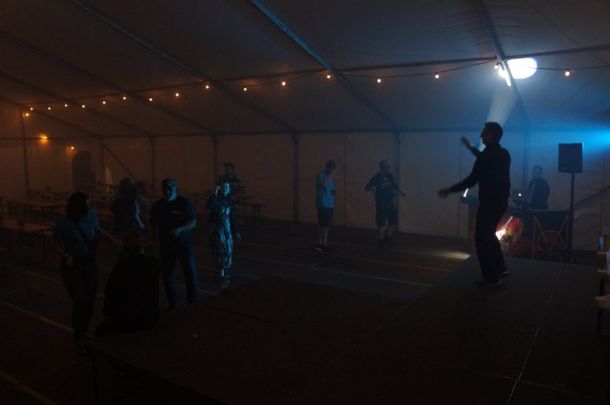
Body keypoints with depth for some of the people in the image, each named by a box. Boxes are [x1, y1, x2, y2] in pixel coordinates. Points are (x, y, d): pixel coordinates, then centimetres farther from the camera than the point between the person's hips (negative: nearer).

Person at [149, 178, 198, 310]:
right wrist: (153, 237, 1)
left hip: (184, 244, -3)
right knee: (166, 274, 6)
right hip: (166, 245, 3)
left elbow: (193, 222, -8)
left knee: (190, 273, -1)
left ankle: (192, 302, 13)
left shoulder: (184, 203, -6)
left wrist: (180, 230, -23)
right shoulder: (158, 205, 4)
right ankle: (172, 303, 21)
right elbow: (153, 224, 14)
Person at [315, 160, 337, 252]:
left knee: (323, 225, 10)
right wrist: (332, 175, -22)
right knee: (325, 225, -9)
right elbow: (324, 184, -29)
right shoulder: (321, 176, -8)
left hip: (329, 205, 8)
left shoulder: (329, 177, 16)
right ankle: (324, 244, -3)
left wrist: (334, 191, 2)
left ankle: (320, 243, 16)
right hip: (323, 205, -8)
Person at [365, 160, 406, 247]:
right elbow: (366, 187, -12)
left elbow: (394, 186, 22)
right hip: (380, 202, -5)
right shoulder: (376, 177, -9)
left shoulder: (390, 176, 6)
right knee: (381, 222, -2)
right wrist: (372, 188, -32)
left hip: (389, 201, 5)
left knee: (393, 221, 2)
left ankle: (388, 237, 21)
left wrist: (400, 192, 8)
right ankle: (381, 238, 15)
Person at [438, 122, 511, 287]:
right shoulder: (503, 154, 7)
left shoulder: (487, 154, -19)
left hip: (489, 202, -9)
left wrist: (450, 190, -13)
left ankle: (492, 277, 4)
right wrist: (471, 148, 40)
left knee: (482, 239, 1)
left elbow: (472, 180, -21)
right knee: (489, 235, 24)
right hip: (501, 201, 9)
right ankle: (500, 268, 25)